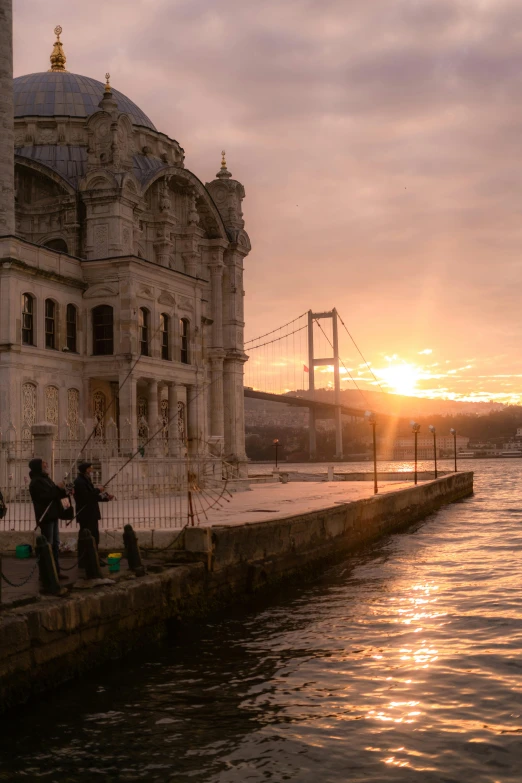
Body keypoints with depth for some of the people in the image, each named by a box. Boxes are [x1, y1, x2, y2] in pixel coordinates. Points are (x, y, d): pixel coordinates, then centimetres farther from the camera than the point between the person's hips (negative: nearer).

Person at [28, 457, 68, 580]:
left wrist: (65, 492, 4)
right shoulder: (36, 482, -14)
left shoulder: (45, 479, 16)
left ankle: (56, 571, 18)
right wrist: (58, 488, -18)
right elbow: (45, 496, -24)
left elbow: (54, 495, 19)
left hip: (52, 516, 10)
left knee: (55, 544, 13)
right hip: (45, 517, -10)